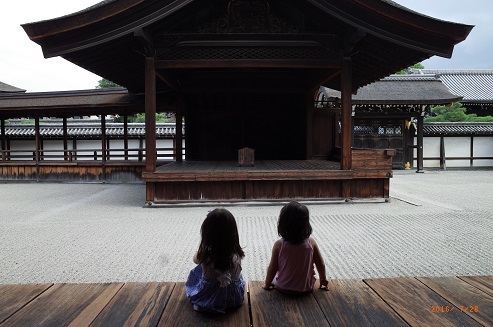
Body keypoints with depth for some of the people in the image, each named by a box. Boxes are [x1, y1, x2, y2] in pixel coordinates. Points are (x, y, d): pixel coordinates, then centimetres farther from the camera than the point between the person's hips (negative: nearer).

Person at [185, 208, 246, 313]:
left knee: (195, 272, 28)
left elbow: (195, 259, -2)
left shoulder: (204, 255, -31)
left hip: (209, 299, -1)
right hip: (235, 297, 1)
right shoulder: (237, 255, -26)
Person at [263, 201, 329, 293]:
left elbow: (272, 268, -11)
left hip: (283, 288, -1)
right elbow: (321, 264, -4)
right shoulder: (311, 242, -13)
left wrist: (267, 284, 7)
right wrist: (323, 279, 15)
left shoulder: (279, 245, -18)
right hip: (306, 287, 2)